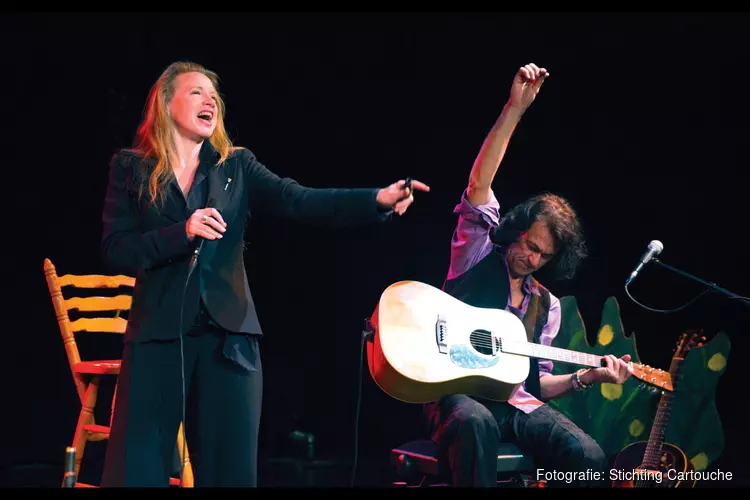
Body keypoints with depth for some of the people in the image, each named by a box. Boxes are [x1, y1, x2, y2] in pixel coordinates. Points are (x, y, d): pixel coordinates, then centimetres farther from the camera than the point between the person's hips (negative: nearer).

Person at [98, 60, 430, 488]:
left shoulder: (237, 167, 10)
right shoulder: (131, 169, 6)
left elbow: (300, 202, -6)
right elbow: (115, 252, -3)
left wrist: (378, 200, -21)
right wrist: (182, 233, -18)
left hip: (228, 336, 2)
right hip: (158, 334, -2)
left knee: (230, 467, 5)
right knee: (138, 467, -2)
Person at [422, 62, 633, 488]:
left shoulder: (547, 306, 17)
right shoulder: (477, 255, 7)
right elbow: (478, 186, -7)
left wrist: (587, 377, -1)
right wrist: (515, 108, -15)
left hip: (514, 402, 4)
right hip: (456, 391, -4)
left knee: (588, 456, -23)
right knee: (475, 422, -42)